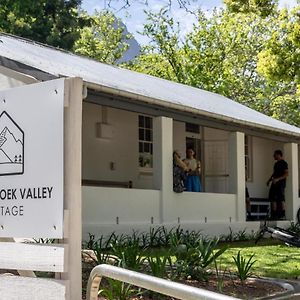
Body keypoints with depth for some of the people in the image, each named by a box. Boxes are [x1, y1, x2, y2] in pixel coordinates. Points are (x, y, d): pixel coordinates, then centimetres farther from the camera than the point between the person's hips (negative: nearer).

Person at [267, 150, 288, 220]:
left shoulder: (283, 163, -9)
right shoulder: (276, 163, 18)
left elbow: (286, 174, -17)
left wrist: (278, 179, -25)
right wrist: (269, 180, 15)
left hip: (280, 183, -9)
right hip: (275, 183, 9)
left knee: (281, 199, -8)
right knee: (273, 198, 6)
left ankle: (283, 215, -4)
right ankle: (274, 215, 10)